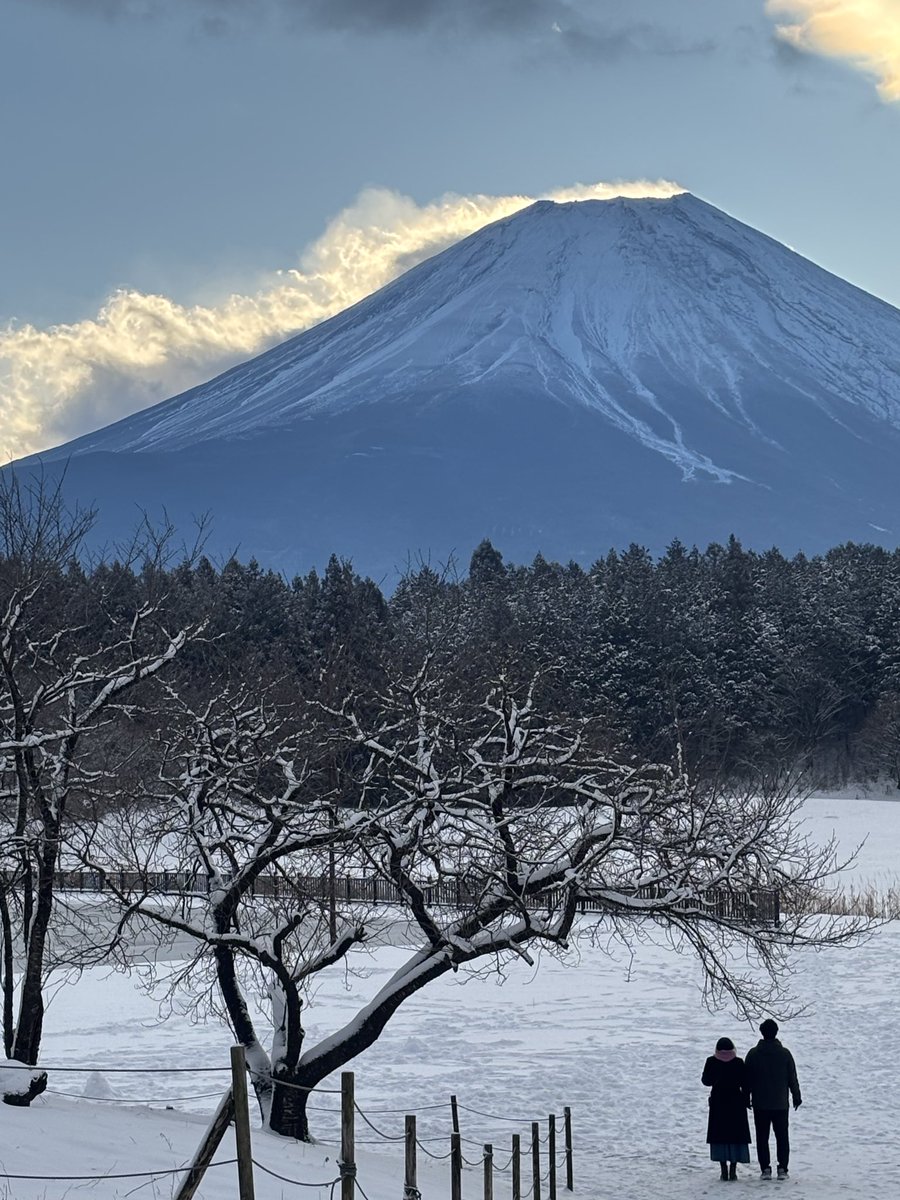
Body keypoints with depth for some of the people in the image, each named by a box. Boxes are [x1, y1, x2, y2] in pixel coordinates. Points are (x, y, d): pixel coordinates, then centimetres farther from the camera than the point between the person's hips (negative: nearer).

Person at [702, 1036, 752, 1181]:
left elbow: (706, 1081, 2)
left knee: (719, 1135, 6)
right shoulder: (739, 1062, -5)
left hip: (718, 1103, 0)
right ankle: (733, 1170, 0)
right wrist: (746, 1100, 7)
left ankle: (724, 1169, 1)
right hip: (736, 1103, 0)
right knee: (736, 1135, 5)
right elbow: (745, 1083, -3)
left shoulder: (711, 1062, -4)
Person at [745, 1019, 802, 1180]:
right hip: (780, 1104, 1)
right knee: (782, 1137, 8)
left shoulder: (753, 1054, -5)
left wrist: (746, 1098, 11)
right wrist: (796, 1097, 13)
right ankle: (782, 1169, 4)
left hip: (760, 1103, -1)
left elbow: (747, 1079, 0)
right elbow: (792, 1078, 2)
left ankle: (765, 1169, 0)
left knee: (762, 1137, 5)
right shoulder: (785, 1053, -4)